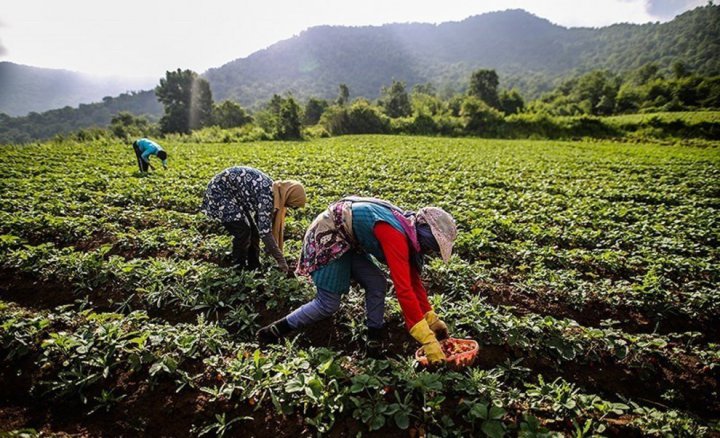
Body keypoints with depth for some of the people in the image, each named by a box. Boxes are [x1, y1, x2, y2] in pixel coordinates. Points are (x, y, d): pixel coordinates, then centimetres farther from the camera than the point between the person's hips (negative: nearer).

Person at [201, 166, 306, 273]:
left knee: (254, 228, 5)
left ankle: (254, 266, 18)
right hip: (219, 191, -9)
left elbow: (268, 225, 7)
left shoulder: (274, 190, -5)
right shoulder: (267, 195, -32)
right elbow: (265, 232, -34)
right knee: (243, 231, -14)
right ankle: (238, 269, 4)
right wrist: (282, 262, -30)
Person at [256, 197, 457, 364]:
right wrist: (428, 340, -31)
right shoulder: (396, 235, -28)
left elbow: (413, 281, 10)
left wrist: (432, 318, 9)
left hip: (346, 242, 9)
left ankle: (374, 344, 8)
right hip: (326, 237, -9)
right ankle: (272, 333, 8)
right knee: (328, 304, -5)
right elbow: (403, 290, -35)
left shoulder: (408, 231, 0)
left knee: (377, 284, -1)